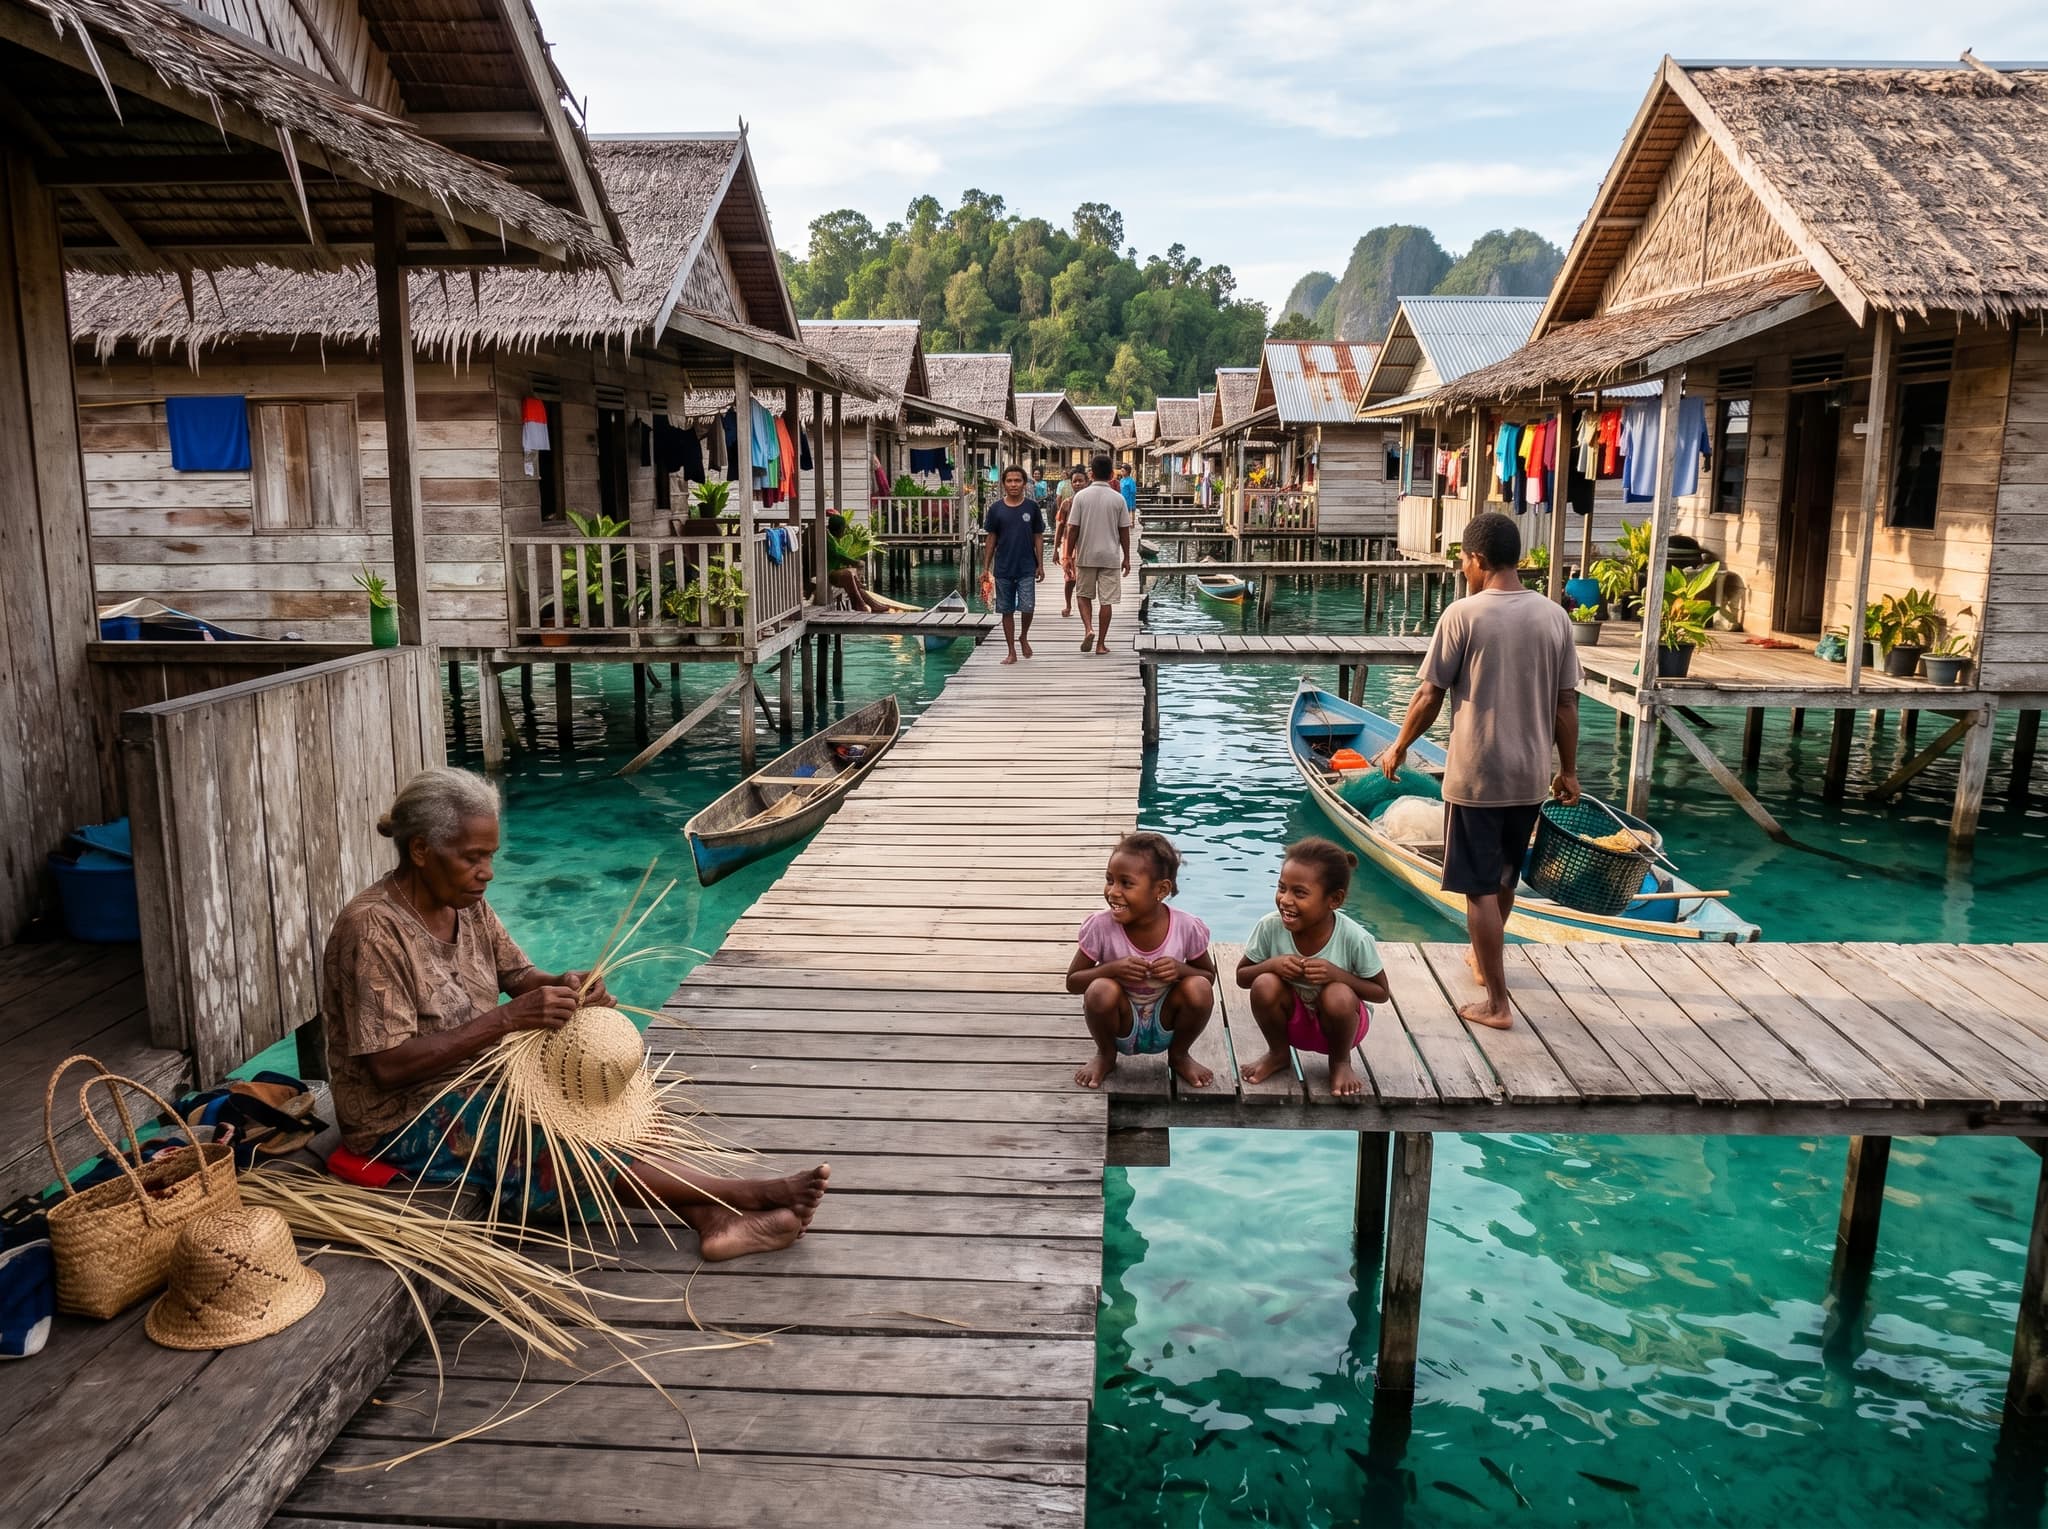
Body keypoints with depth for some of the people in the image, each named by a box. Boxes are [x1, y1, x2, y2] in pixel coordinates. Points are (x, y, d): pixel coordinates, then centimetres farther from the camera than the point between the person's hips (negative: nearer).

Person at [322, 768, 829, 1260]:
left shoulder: (464, 904, 1)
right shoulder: (373, 927, -23)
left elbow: (518, 974, 10)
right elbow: (389, 1065, -27)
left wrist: (563, 986, -14)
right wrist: (507, 1019, -30)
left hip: (473, 1084, 8)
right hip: (403, 1122, -8)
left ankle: (710, 1218, -21)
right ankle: (740, 1194, -16)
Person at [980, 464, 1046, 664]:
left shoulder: (1032, 507, 1)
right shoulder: (996, 509, 1)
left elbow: (1038, 537, 5)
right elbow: (992, 539, 6)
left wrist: (1040, 565, 0)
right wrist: (986, 568, 4)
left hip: (1026, 568, -1)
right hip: (1002, 569, 1)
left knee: (1027, 607, -9)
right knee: (1007, 610, 6)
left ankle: (1023, 637, 21)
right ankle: (1012, 652, 16)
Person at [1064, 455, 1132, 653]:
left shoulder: (1081, 496, -5)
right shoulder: (1118, 498, -3)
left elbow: (1073, 529, -5)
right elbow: (1124, 531, 1)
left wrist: (1069, 555, 4)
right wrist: (1126, 557, 10)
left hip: (1086, 556, 0)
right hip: (1110, 557, 0)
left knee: (1083, 594, 17)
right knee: (1106, 600, 5)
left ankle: (1088, 629, -5)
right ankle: (1101, 644, 7)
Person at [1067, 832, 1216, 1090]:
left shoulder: (1187, 928, -18)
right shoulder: (1101, 926, -20)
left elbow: (1209, 976, -1)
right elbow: (1072, 982, -10)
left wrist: (1181, 970, -25)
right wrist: (1112, 968, -30)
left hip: (1164, 1027, 1)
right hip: (1121, 1028, -1)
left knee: (1199, 989, -26)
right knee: (1101, 990, -31)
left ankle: (1179, 1055, 5)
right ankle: (1105, 1056, 2)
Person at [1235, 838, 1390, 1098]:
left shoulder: (1355, 939, -26)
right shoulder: (1270, 927, -21)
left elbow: (1381, 992, -12)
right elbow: (1241, 976, -7)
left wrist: (1337, 974, -31)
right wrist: (1272, 964, -29)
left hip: (1339, 1021, -2)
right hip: (1293, 1019, 2)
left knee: (1338, 996, -33)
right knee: (1265, 985, -27)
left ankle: (1341, 1062, 0)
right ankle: (1278, 1053, 3)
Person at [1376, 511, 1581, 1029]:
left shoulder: (1464, 613, -12)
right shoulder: (1554, 616, 1)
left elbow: (1430, 695, -9)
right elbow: (1566, 704, 4)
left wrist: (1399, 748, 6)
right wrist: (1568, 769, 15)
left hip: (1476, 775, -5)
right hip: (1531, 775, 6)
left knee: (1480, 888, 4)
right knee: (1505, 878, 24)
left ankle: (1497, 1003, 7)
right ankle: (1484, 958, 45)